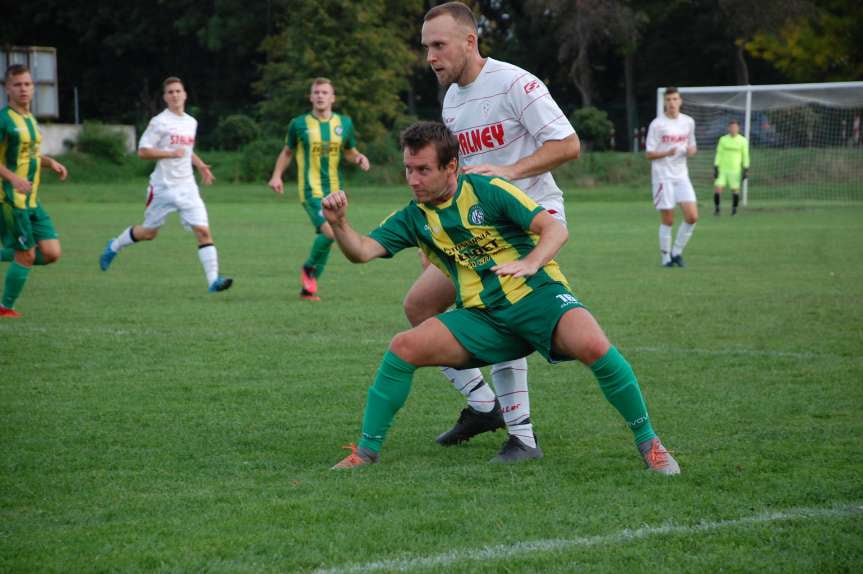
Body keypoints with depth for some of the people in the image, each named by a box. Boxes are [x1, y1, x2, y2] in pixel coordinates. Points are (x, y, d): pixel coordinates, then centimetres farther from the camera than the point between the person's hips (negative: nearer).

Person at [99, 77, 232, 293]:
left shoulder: (191, 122, 12)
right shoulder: (159, 122, -8)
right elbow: (142, 151, -12)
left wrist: (200, 165, 14)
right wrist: (171, 153, -21)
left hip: (187, 186, 4)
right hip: (163, 187, -4)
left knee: (203, 231, -12)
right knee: (149, 232, 11)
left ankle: (213, 280, -17)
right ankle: (114, 247, 40)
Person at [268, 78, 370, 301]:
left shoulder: (344, 123, 8)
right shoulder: (299, 124, 1)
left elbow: (350, 151, 20)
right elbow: (287, 151, 13)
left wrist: (359, 158, -2)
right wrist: (277, 175, 2)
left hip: (335, 190, 4)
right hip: (311, 189, -4)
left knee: (325, 237, 6)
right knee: (329, 232, -22)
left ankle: (308, 287, 18)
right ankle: (309, 268, 4)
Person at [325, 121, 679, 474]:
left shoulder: (488, 191, -5)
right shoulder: (413, 217, 8)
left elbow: (555, 229, -10)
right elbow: (362, 251, -4)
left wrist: (530, 263, -30)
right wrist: (338, 223, -24)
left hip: (537, 297, -4)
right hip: (481, 317, 4)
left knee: (592, 345, -32)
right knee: (404, 347, -16)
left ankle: (648, 442, -15)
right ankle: (367, 451, -4)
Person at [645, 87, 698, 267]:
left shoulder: (688, 122, 8)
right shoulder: (657, 124, -6)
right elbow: (649, 154, -6)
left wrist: (691, 150, -5)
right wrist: (667, 153, -24)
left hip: (681, 176, 4)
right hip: (663, 176, -4)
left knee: (692, 216, -7)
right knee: (667, 220, -3)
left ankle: (677, 252, 10)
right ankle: (666, 257, 11)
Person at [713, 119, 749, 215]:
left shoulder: (742, 141, 1)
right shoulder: (723, 139, 5)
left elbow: (745, 156, 4)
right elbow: (719, 154, 6)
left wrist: (746, 170, -2)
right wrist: (715, 168, 0)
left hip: (735, 170, -1)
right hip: (722, 169, 1)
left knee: (735, 189, -4)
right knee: (717, 188, -9)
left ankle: (734, 209, 12)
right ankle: (716, 208, 6)